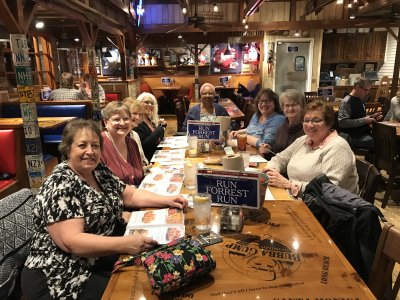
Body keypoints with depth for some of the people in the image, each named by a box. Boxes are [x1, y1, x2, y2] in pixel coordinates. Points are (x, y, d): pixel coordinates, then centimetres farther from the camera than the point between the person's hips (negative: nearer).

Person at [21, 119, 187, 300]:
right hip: (69, 276, -7)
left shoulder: (99, 171, 4)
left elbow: (130, 194, 10)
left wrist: (166, 200, -4)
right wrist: (125, 244, -35)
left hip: (107, 261, 8)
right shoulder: (59, 186, -19)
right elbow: (70, 241, -26)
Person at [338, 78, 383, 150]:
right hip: (354, 138, -9)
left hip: (365, 133, 9)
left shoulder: (360, 100, 14)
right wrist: (364, 120, -21)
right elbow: (342, 122, -23)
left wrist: (371, 117, 7)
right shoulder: (346, 102, -14)